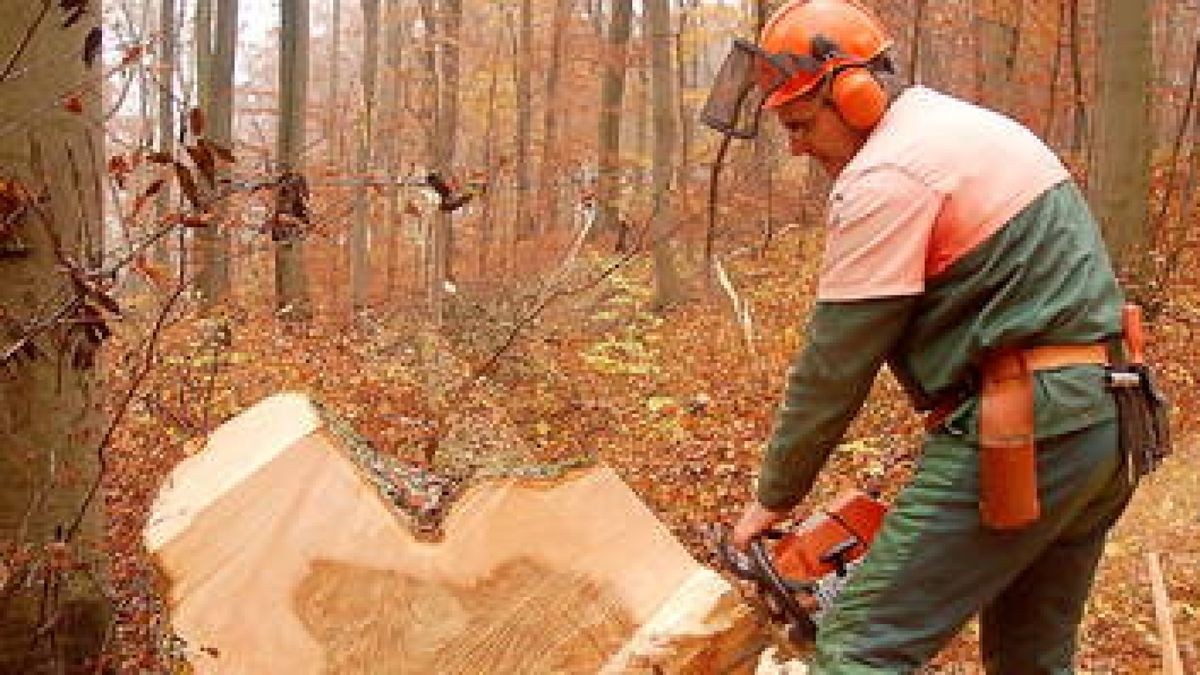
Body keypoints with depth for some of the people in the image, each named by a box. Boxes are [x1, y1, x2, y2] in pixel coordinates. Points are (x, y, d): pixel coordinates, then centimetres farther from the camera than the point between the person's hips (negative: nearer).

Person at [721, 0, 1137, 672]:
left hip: (1019, 433, -10)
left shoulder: (885, 175, -12)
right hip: (1104, 422, 10)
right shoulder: (975, 127, 18)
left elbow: (835, 365, -10)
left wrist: (774, 496, 3)